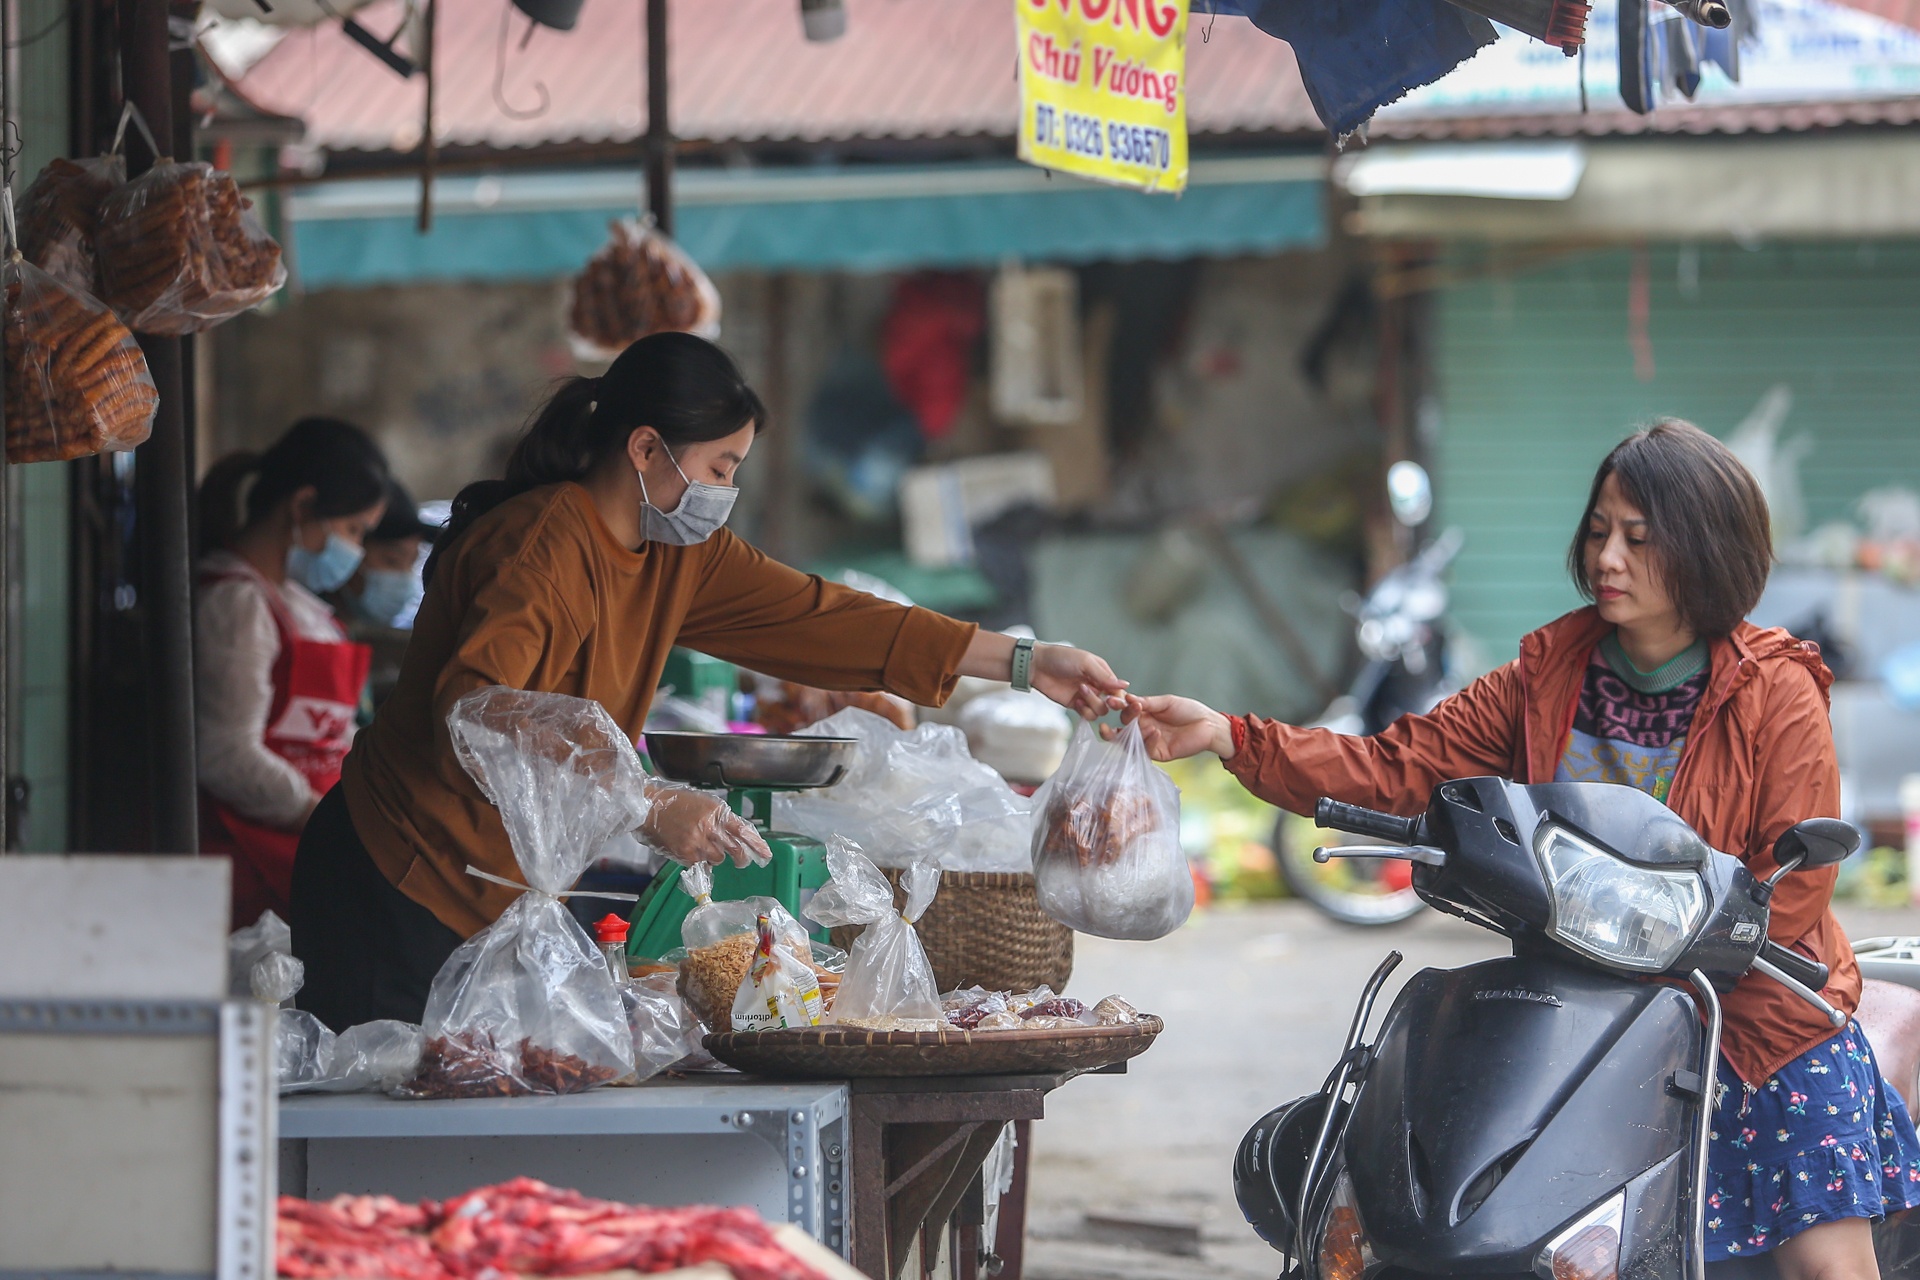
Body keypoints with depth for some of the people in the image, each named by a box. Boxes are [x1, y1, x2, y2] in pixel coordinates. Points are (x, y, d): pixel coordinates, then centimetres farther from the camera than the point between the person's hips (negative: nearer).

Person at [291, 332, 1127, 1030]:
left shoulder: (680, 554, 6)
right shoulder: (542, 547, -22)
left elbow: (814, 618, 10)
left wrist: (1023, 663, 7)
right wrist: (648, 810, -40)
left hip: (504, 897, 9)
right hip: (402, 890, -8)